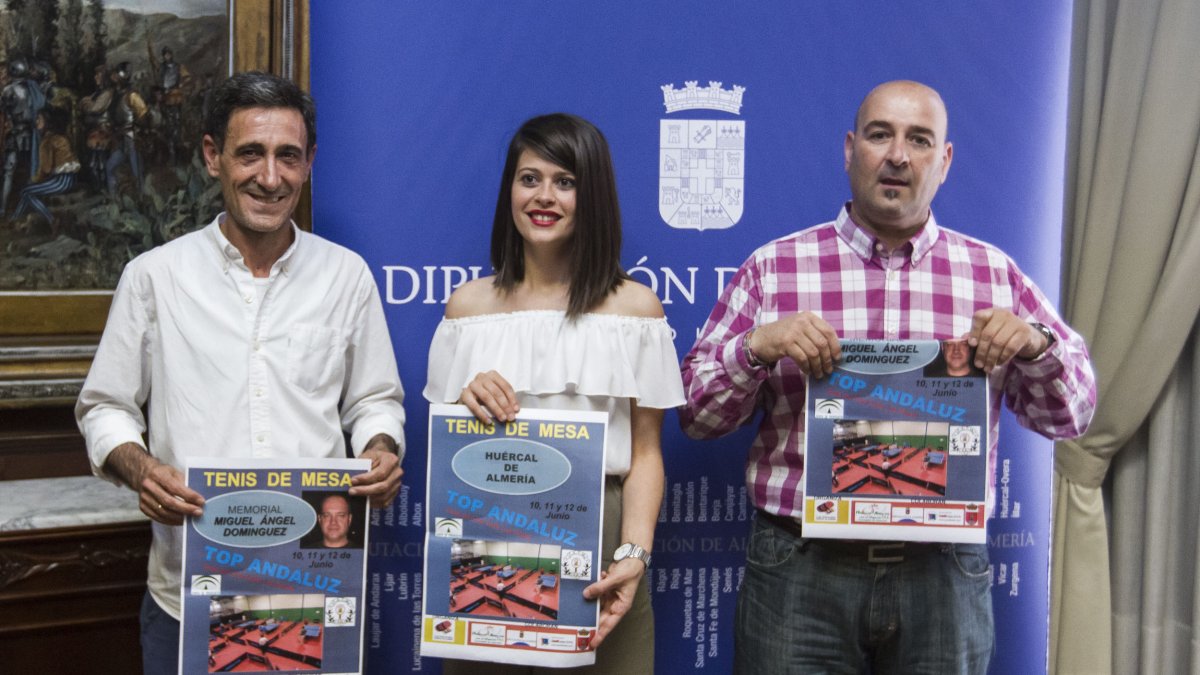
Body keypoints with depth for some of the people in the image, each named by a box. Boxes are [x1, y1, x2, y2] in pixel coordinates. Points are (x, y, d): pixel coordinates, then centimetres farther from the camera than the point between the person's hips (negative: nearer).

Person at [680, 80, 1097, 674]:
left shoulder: (995, 274, 7)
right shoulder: (773, 267, 2)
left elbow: (1070, 415, 9)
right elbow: (695, 414, 2)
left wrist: (1036, 345, -11)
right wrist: (757, 348, -17)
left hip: (945, 575, 2)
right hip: (799, 570, -1)